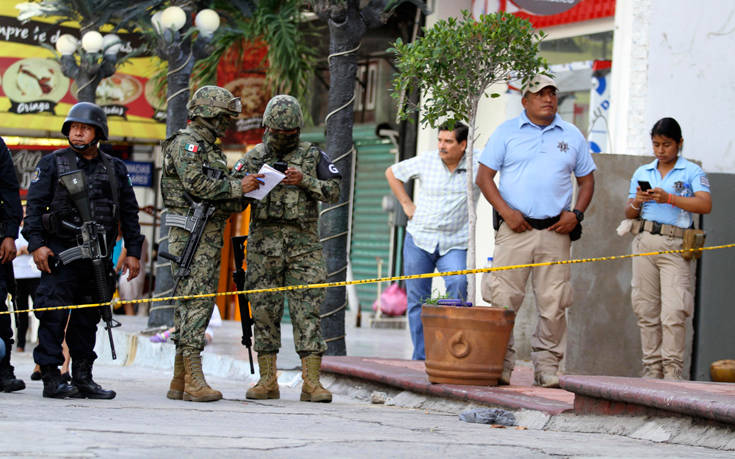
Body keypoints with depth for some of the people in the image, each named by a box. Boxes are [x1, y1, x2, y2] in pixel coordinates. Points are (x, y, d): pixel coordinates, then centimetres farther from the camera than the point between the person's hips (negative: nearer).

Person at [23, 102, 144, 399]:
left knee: (88, 318, 8)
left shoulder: (115, 169, 12)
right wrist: (36, 243, -12)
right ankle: (51, 378, -8)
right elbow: (34, 205, -1)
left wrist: (133, 251, 10)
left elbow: (129, 212, 16)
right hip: (60, 253, -4)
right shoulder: (52, 165, 4)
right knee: (54, 316, -10)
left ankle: (83, 377, 15)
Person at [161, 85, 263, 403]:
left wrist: (239, 198, 7)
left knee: (192, 304, 9)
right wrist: (238, 187, -16)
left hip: (208, 236, 10)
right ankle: (194, 381, -17)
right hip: (192, 235, -10)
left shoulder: (208, 147, 23)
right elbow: (197, 185, -21)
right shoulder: (187, 142, -8)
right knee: (196, 302, -13)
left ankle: (179, 382, 11)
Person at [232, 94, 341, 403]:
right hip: (264, 241, 2)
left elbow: (334, 192, 2)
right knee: (265, 311, 1)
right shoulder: (254, 157, 12)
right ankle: (267, 381, 7)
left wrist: (304, 181, -12)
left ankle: (311, 382, -8)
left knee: (307, 310, -7)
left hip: (303, 242, -1)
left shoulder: (312, 155, 8)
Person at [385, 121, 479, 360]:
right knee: (417, 298, 4)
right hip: (419, 239, 2)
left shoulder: (477, 167, -4)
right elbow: (392, 173, 16)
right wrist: (406, 204, 9)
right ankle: (420, 356, 13)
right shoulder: (426, 162, 1)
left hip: (454, 244, -2)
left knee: (458, 284, -27)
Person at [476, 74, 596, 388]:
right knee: (503, 301, -7)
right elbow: (484, 176, 4)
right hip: (515, 230, -2)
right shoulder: (506, 132, 7)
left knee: (553, 304, -2)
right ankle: (500, 366, -2)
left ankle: (547, 367, 5)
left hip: (555, 232, 2)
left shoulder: (572, 136, 14)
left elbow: (587, 180, 19)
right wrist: (506, 212, -8)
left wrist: (576, 213, 2)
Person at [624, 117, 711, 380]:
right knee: (646, 310, 4)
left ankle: (673, 371, -6)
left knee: (673, 312, -11)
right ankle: (652, 370, 10)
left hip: (675, 245, -4)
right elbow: (629, 214, 20)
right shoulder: (642, 173, 18)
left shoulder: (691, 172, 4)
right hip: (644, 242, 5)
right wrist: (636, 203, -3)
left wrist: (669, 198, -18)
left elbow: (705, 205, -11)